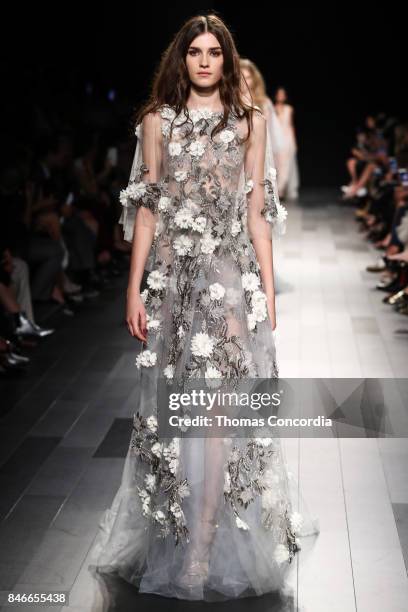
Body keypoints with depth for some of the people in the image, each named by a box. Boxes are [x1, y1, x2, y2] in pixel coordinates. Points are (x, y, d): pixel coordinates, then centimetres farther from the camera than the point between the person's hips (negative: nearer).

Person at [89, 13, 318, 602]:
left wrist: (268, 292, 3)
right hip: (172, 277, 1)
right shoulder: (157, 121, 8)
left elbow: (257, 212, 7)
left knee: (218, 408, -8)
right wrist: (135, 288, -1)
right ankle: (172, 537, 20)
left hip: (231, 277, -1)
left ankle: (204, 552, -2)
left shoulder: (250, 122, 8)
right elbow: (146, 209, 5)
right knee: (171, 408, 5)